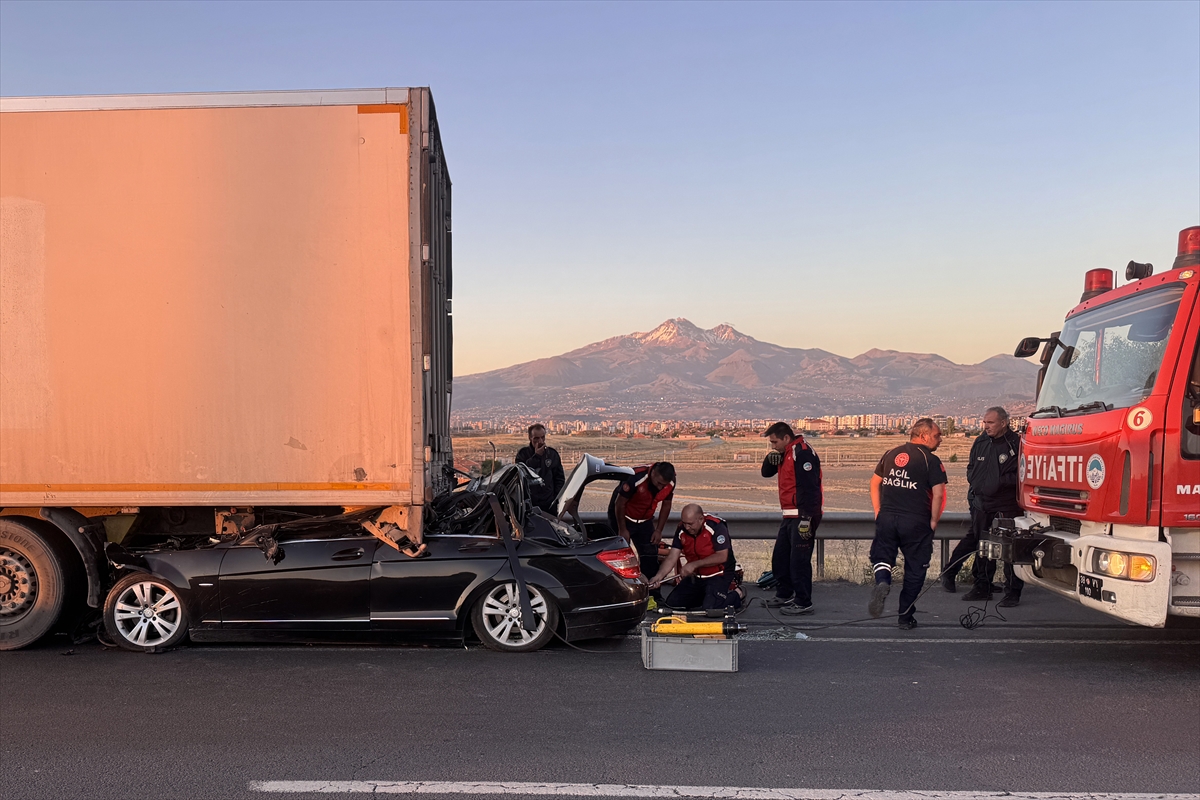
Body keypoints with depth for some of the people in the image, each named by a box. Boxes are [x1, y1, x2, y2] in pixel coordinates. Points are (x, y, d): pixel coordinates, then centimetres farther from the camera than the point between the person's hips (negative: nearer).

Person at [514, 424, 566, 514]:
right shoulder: (523, 453, 2)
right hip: (528, 504, -2)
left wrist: (557, 499, 4)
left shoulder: (553, 454, 9)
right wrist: (536, 456, -13)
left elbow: (560, 479, 14)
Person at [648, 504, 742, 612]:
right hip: (696, 576, 6)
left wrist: (694, 564, -26)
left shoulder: (716, 527, -23)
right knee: (670, 603, 3)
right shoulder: (682, 530, -6)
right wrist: (658, 576, -24)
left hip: (719, 575, -6)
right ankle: (705, 594, 21)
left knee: (710, 608, -26)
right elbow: (672, 558, -8)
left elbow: (722, 557, -25)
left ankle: (735, 595, 5)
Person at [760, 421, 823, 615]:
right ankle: (784, 595, 30)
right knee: (779, 557, 17)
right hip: (790, 516, 10)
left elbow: (809, 488, -22)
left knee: (799, 561, -8)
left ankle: (803, 603, 0)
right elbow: (767, 473, 21)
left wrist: (806, 519, -26)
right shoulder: (785, 454, 15)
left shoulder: (803, 453, -16)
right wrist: (770, 459, -2)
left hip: (803, 517, -10)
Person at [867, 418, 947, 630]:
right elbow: (938, 494, -13)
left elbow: (874, 483, 16)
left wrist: (878, 511, 19)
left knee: (881, 557, 17)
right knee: (914, 569, 10)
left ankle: (882, 581, -16)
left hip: (886, 518, 3)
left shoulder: (891, 454, 11)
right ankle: (905, 617, 15)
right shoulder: (930, 460, -6)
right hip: (916, 522, -3)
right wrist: (933, 521, -1)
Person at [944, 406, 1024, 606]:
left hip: (1007, 506, -6)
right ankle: (983, 587, 25)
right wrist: (975, 482, 4)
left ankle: (1013, 592, 7)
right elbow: (971, 468, 20)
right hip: (982, 504, 6)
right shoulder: (980, 442, 9)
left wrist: (998, 482, -17)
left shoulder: (1016, 444, -11)